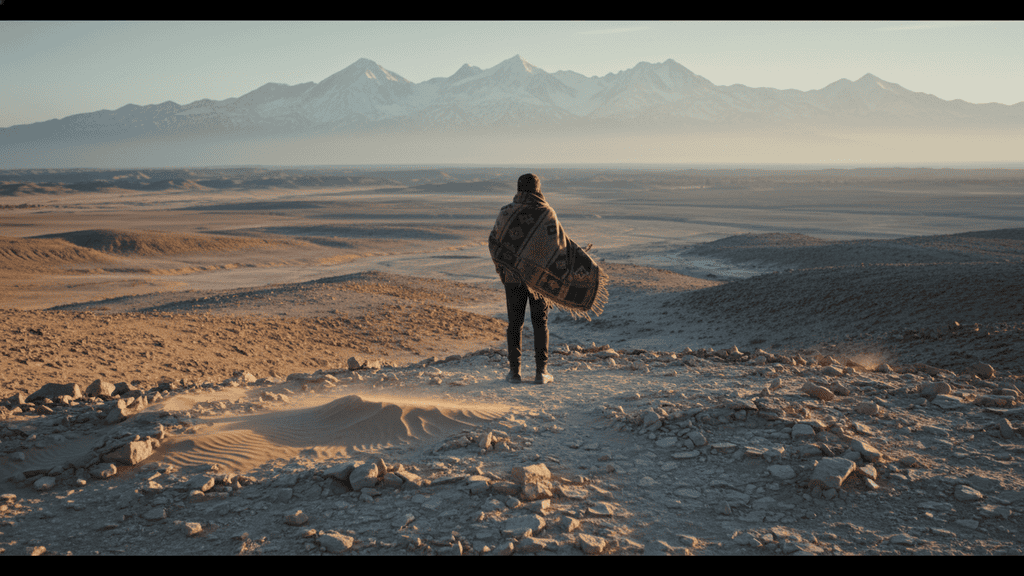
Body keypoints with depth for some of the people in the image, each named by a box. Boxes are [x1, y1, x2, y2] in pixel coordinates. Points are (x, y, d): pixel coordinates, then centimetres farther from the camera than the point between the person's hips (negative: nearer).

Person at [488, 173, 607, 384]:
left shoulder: (506, 212, -4)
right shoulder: (547, 213, -5)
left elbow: (493, 242, 0)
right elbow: (561, 245, -8)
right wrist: (586, 263, -1)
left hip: (513, 275, 0)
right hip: (541, 277, 0)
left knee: (515, 323, 9)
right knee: (540, 323, 8)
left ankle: (514, 370, 10)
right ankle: (541, 372, 6)